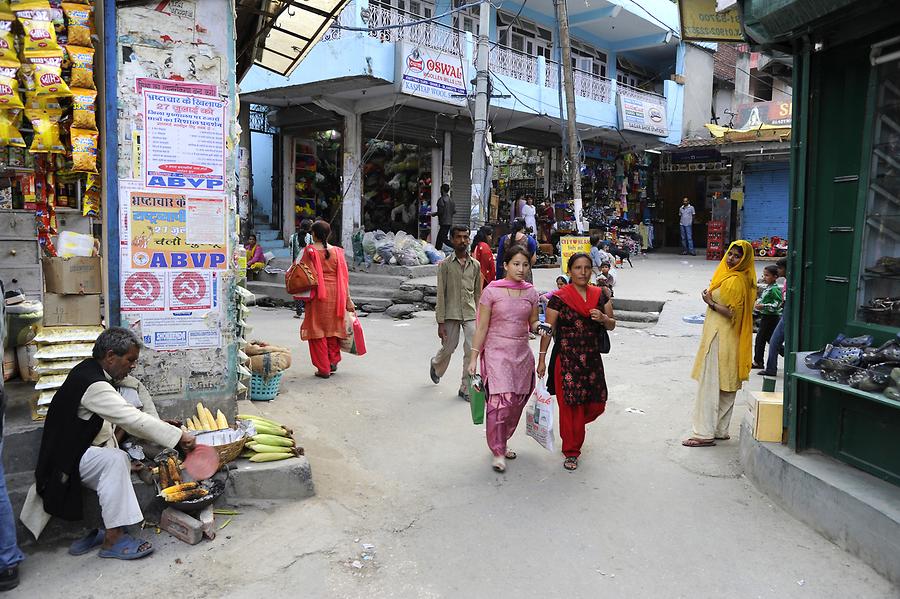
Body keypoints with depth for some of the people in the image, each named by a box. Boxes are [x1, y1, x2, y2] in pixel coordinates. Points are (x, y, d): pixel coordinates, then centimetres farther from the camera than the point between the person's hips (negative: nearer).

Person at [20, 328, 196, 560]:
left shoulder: (91, 371, 6)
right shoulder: (93, 384, -25)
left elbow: (126, 419, 10)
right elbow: (134, 420, -29)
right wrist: (179, 436, -24)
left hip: (78, 449, 10)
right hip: (67, 459, -10)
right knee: (115, 460, -29)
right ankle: (112, 540, -24)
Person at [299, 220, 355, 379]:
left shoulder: (310, 251, -7)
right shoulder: (337, 251, 1)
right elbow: (343, 277, -1)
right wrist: (348, 299, 2)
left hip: (317, 295, -3)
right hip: (335, 294, 3)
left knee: (317, 329, 6)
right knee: (333, 326, 19)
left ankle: (323, 368, 7)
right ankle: (333, 361, 24)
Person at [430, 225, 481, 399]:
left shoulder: (475, 265, 6)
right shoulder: (445, 264, -4)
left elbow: (478, 293, 13)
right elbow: (441, 294, -5)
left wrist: (478, 316, 11)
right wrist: (440, 322, -8)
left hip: (470, 315, 2)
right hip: (451, 314, -2)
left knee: (471, 352, -4)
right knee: (448, 348, 10)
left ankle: (466, 388, 9)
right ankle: (436, 365, 44)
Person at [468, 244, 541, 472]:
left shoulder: (531, 293, 5)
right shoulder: (492, 291, -6)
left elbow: (532, 324, 13)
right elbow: (482, 327, -4)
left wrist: (539, 326, -11)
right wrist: (473, 357, -6)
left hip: (522, 354, 4)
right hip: (497, 352, -4)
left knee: (516, 402, 9)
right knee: (500, 400, -12)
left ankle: (502, 442, 31)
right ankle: (498, 451, 4)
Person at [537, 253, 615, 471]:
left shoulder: (601, 295, 6)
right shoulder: (559, 297, -6)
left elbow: (612, 325, 11)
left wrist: (603, 318, -12)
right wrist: (542, 359, -4)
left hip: (592, 359, 4)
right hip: (566, 360, -4)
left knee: (596, 404, 8)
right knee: (570, 405, 2)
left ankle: (573, 429, 41)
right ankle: (571, 452, 20)